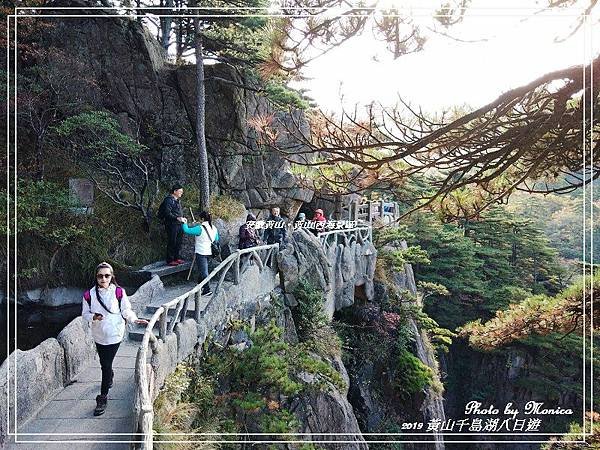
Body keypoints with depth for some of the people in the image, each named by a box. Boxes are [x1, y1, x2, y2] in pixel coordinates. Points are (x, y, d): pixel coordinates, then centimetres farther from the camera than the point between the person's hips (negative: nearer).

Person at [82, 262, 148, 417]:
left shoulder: (119, 292, -13)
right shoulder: (89, 295, -8)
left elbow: (126, 310, -2)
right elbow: (85, 313, 2)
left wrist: (135, 319, -16)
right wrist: (93, 317, -19)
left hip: (114, 335, -4)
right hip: (98, 335, 4)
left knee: (106, 365, -4)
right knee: (104, 362, 23)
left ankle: (102, 398, 8)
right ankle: (110, 378, 56)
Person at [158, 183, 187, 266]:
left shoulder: (177, 200, 17)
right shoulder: (169, 200, -12)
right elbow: (167, 213, -20)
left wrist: (182, 218, 12)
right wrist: (177, 218, -28)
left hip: (178, 224, 9)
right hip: (171, 225, -9)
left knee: (178, 242, 14)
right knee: (172, 243, -5)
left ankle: (176, 258, 25)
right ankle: (170, 260, 1)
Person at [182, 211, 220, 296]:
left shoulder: (200, 228, -17)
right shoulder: (214, 228, 6)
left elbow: (187, 230, -13)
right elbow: (216, 240, 17)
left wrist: (184, 223, 4)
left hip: (201, 253, -8)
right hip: (209, 252, 8)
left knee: (203, 271, -3)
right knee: (203, 270, 21)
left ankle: (207, 290, -4)